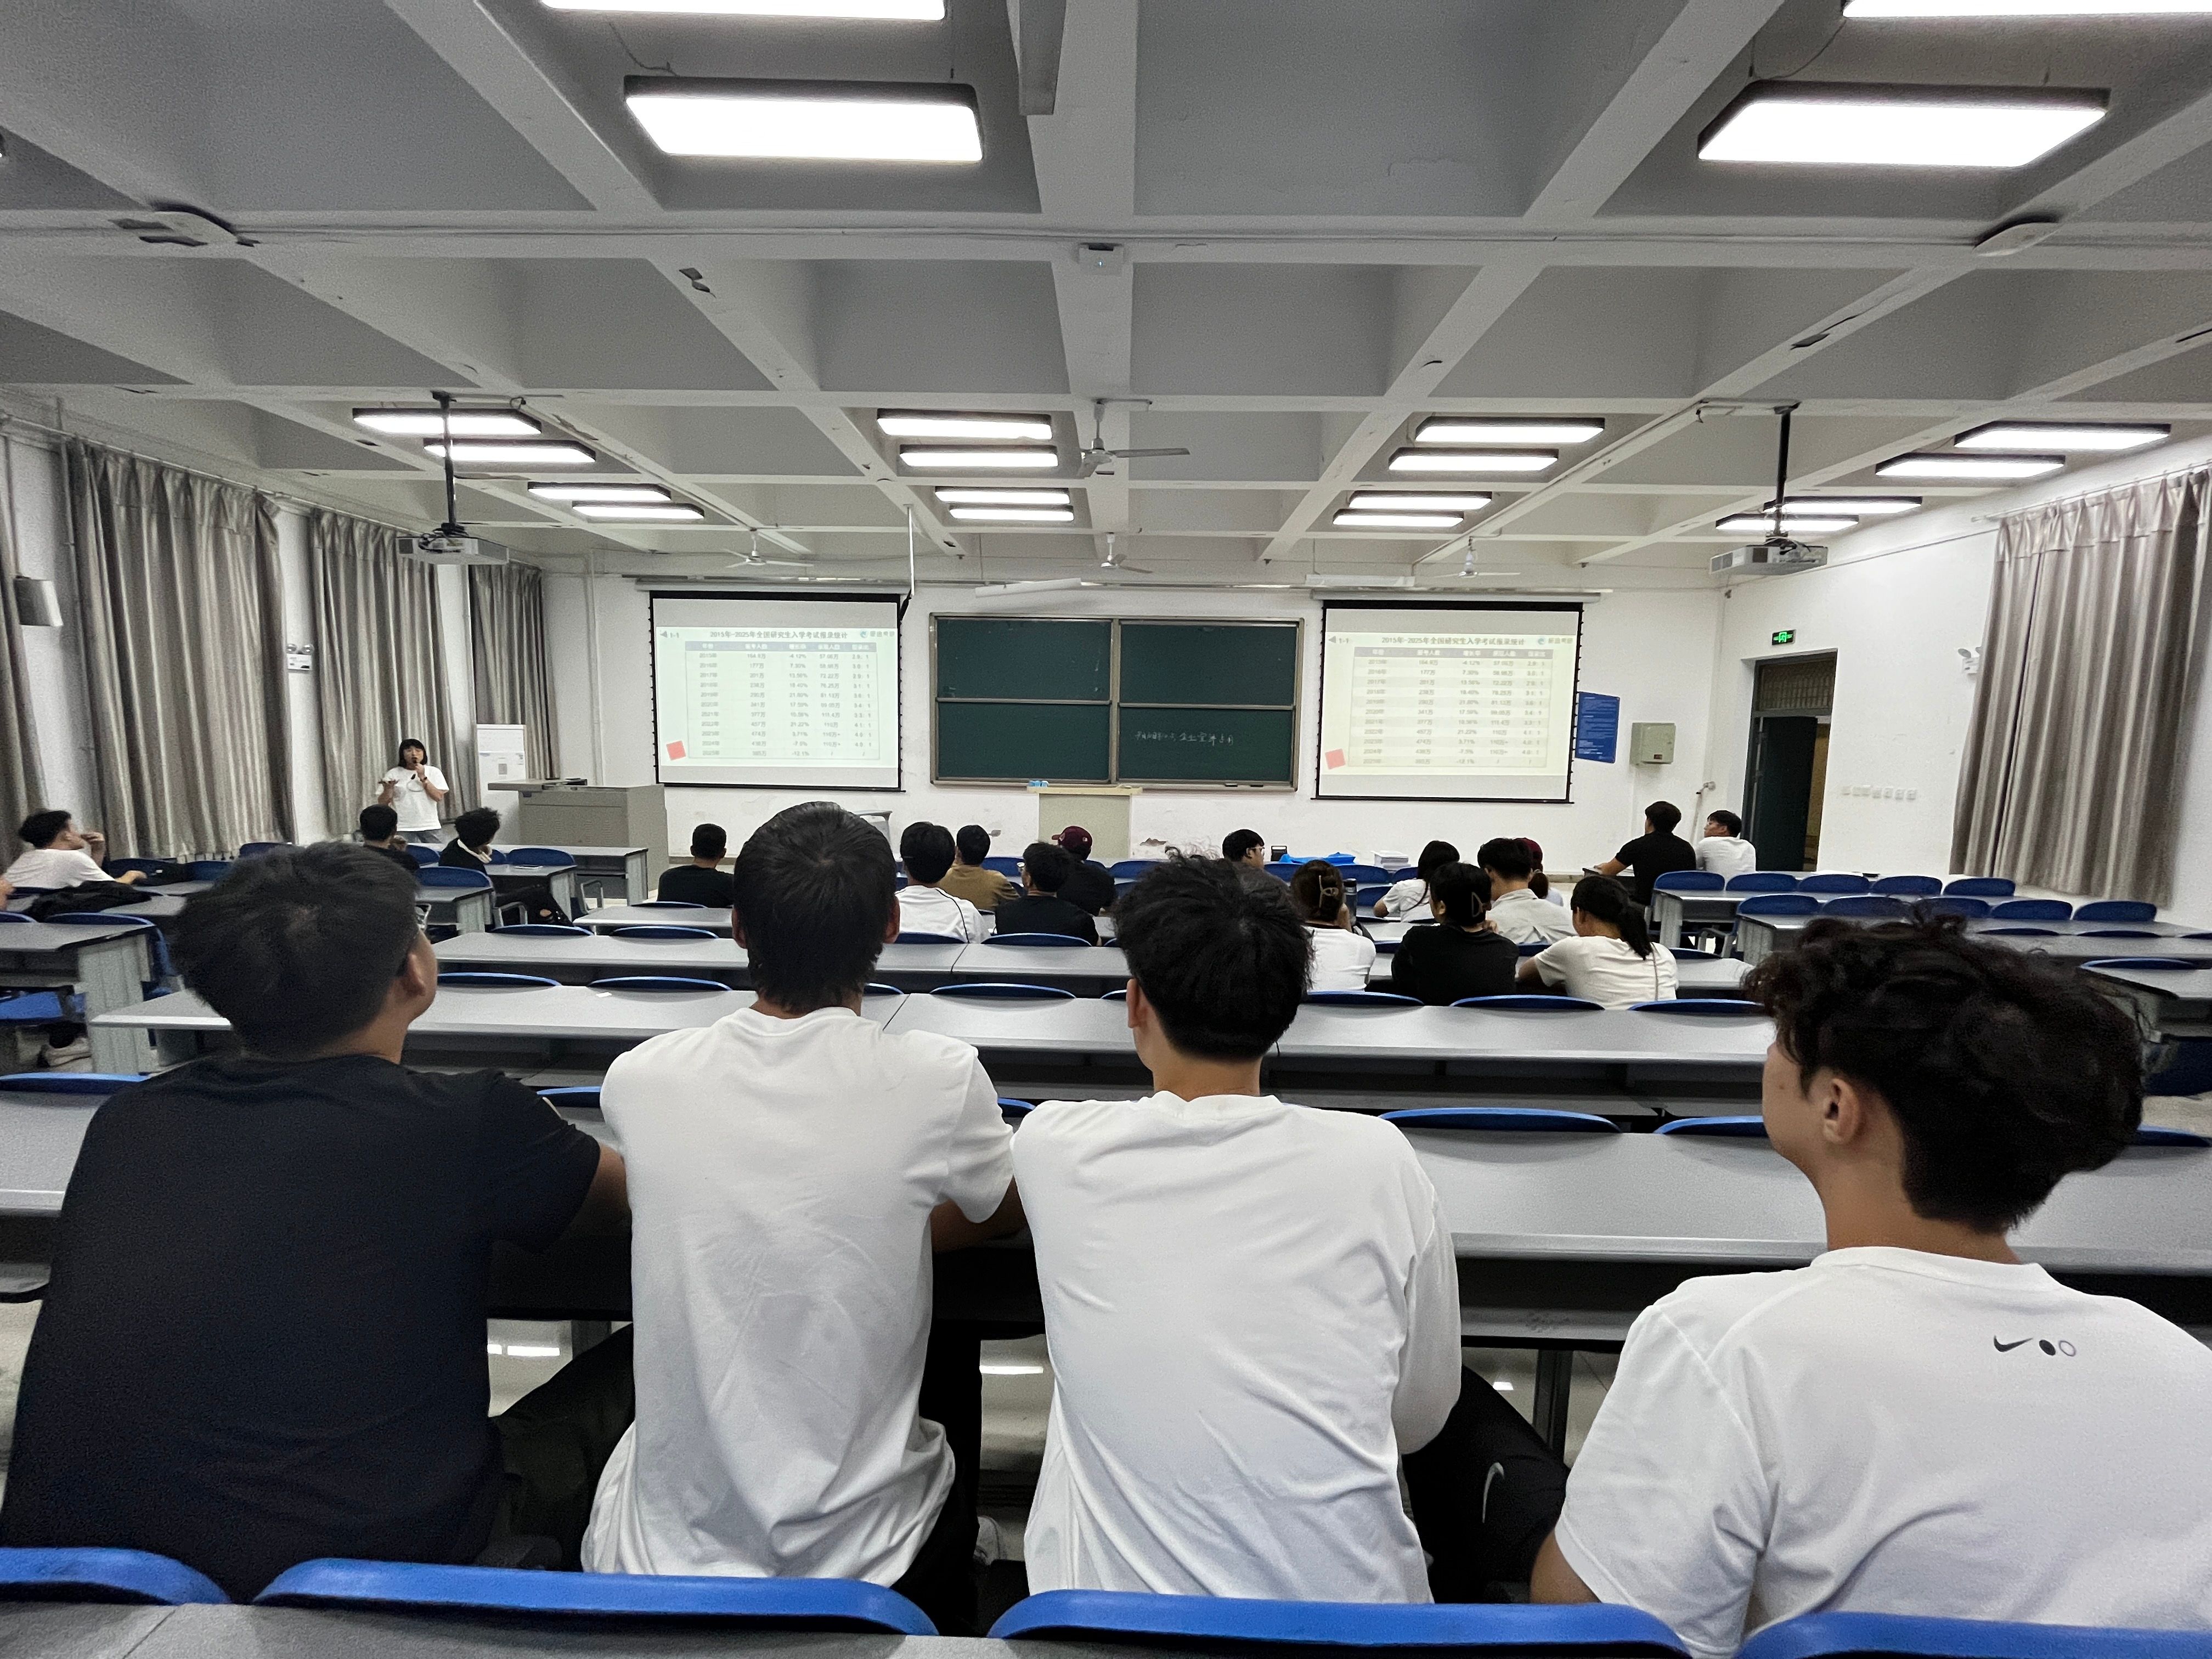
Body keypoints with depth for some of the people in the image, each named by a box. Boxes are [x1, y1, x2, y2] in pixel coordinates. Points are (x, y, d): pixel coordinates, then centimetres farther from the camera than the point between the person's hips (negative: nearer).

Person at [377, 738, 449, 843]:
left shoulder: (433, 772, 4)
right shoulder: (393, 774, 3)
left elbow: (439, 797, -7)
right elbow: (382, 803, 4)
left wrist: (423, 778, -11)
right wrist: (388, 789, -15)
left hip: (429, 826, 1)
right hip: (402, 828, 0)